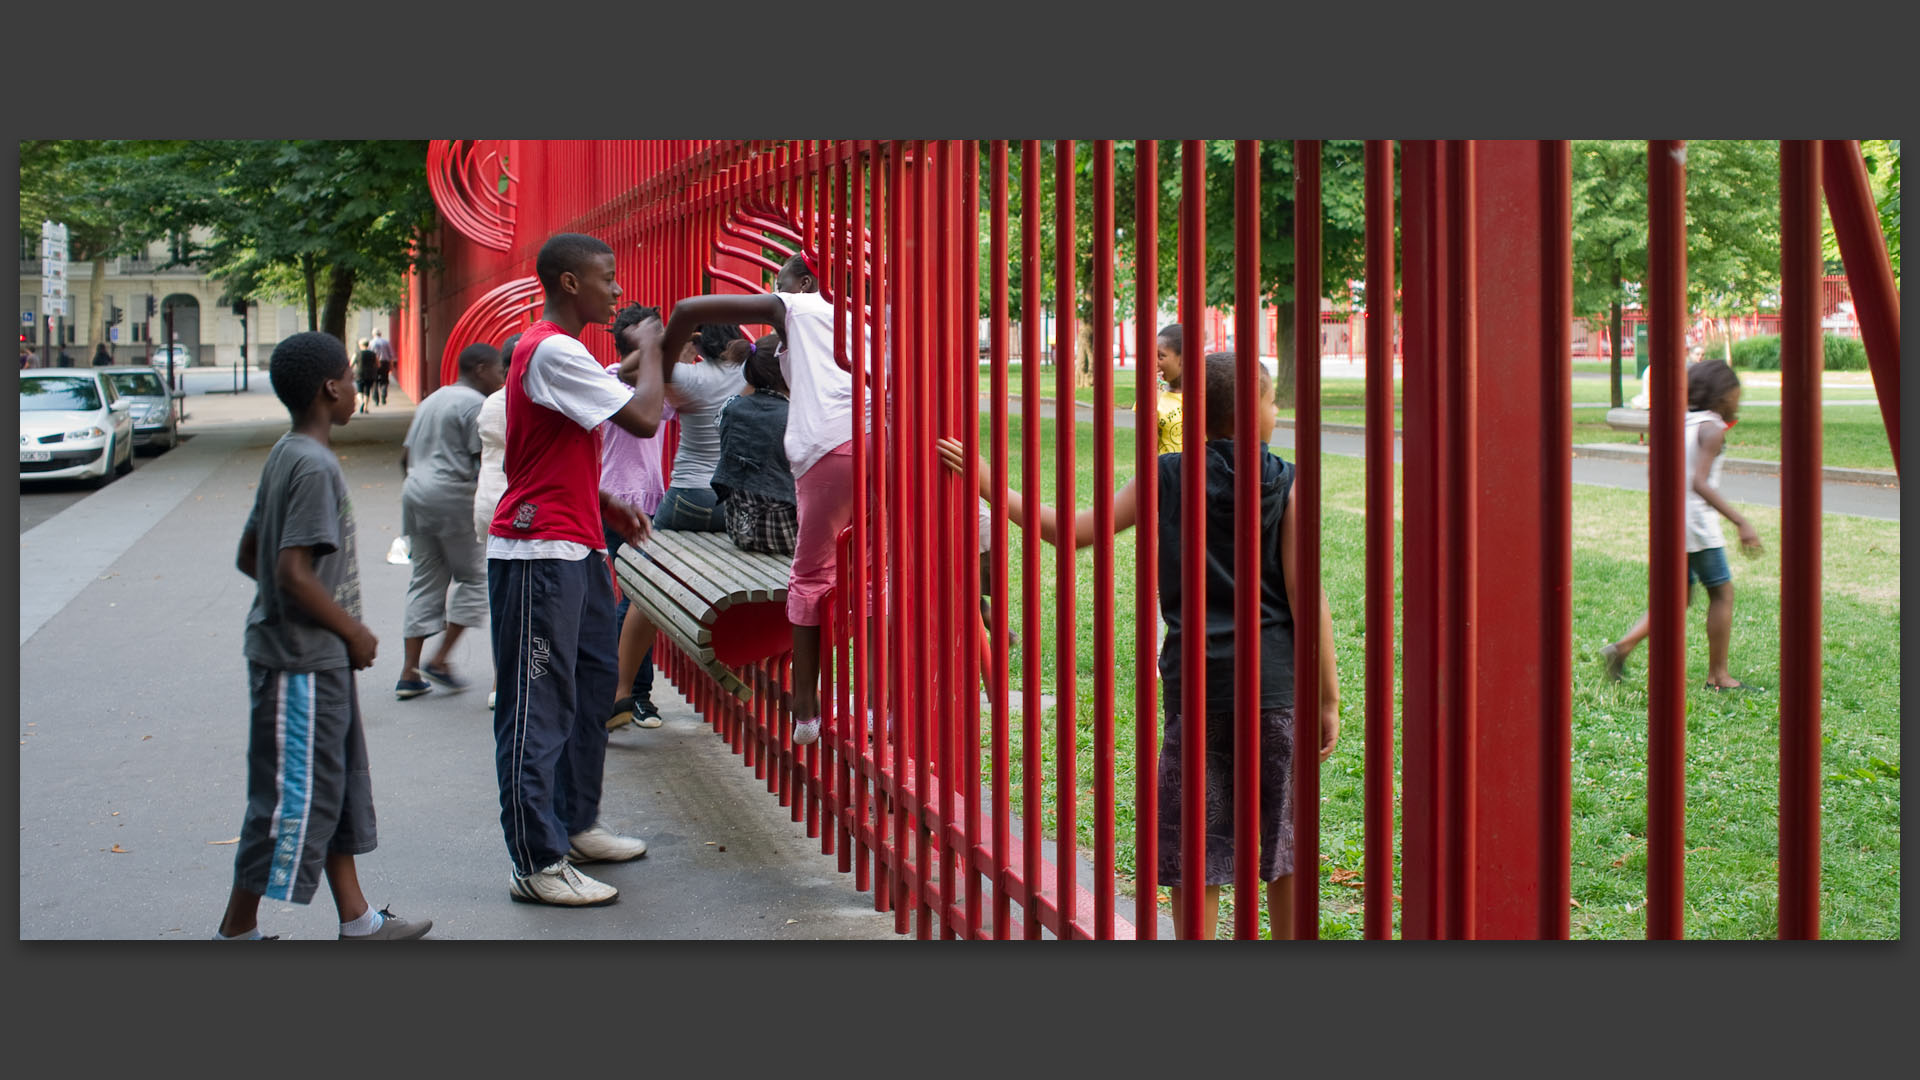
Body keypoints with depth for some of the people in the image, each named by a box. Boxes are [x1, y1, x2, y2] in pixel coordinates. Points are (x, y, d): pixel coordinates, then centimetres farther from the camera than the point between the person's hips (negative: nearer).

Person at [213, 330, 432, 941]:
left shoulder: (285, 456, 10)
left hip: (317, 660, 10)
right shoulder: (314, 466, -19)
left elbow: (249, 557, 15)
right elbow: (295, 573, -25)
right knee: (294, 797, -2)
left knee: (339, 786, 15)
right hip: (302, 662, -10)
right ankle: (235, 932, 8)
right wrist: (354, 631, -13)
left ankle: (357, 920, 24)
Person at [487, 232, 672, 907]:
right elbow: (644, 418, -22)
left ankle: (576, 826, 30)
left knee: (591, 687, 17)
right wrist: (649, 351, -6)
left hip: (576, 550, 11)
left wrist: (605, 506, 13)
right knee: (539, 706, -6)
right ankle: (537, 865, -3)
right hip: (538, 554, -11)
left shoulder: (558, 350, 17)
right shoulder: (552, 351, -17)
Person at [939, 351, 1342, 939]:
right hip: (1275, 684, 0)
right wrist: (1327, 698, 0)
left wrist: (990, 485, 11)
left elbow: (1075, 530, 1)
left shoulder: (1166, 478, 1)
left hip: (1194, 683, 1)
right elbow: (1308, 597, -6)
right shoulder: (1286, 484, -3)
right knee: (1285, 839, 12)